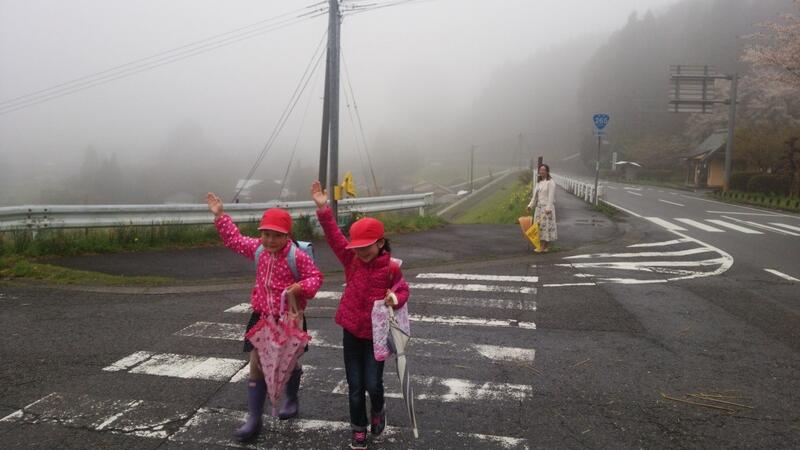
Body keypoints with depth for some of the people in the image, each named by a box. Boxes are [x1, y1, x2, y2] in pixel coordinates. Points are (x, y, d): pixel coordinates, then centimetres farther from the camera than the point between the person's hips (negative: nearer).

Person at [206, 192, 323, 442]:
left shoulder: (297, 256, -18)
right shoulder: (257, 249, -2)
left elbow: (315, 277, -10)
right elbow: (235, 239, 13)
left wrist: (301, 287, -30)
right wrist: (220, 215, 9)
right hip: (262, 317, 4)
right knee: (256, 366, 0)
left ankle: (291, 399, 47)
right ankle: (254, 419, 7)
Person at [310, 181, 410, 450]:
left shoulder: (391, 267, -11)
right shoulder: (351, 259, -5)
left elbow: (403, 290, 0)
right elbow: (333, 236, -12)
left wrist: (395, 300, -23)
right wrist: (323, 209, -21)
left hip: (376, 333, -2)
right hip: (351, 330, 2)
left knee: (373, 383, 0)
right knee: (355, 385, 8)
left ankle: (378, 411, 34)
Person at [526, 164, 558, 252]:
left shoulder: (550, 182, -8)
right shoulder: (538, 182, 15)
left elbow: (551, 196, -14)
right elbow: (535, 195, 17)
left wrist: (548, 208, -20)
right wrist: (530, 205, 9)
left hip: (547, 207, -8)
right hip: (539, 207, 8)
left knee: (546, 225, -6)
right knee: (539, 225, 6)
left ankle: (545, 247, -3)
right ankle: (543, 246, 12)